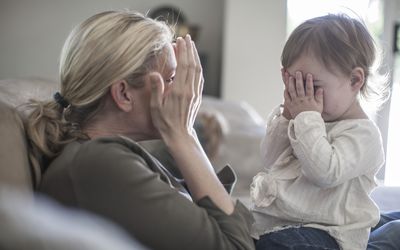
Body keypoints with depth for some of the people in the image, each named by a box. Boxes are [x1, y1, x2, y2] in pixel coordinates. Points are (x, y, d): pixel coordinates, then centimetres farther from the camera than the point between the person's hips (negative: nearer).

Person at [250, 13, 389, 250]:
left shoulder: (363, 133, -10)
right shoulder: (316, 122, 15)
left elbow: (325, 172, -25)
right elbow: (272, 160, 15)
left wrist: (307, 118, -19)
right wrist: (287, 117, 2)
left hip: (324, 231, -8)